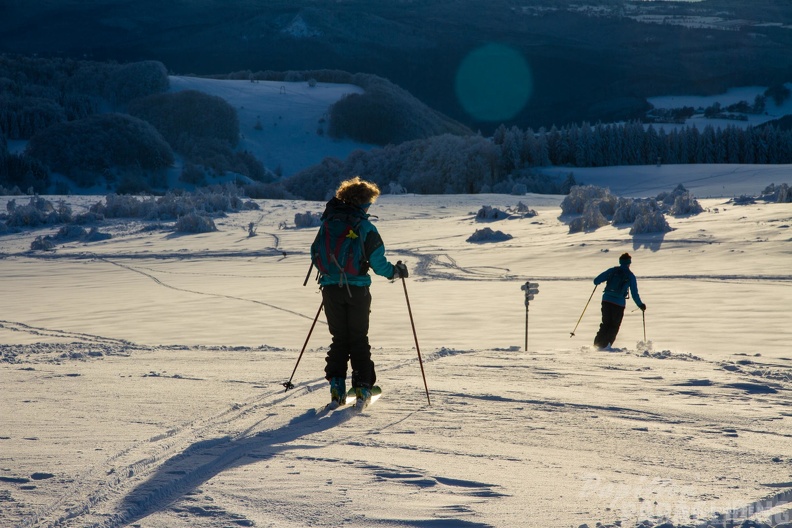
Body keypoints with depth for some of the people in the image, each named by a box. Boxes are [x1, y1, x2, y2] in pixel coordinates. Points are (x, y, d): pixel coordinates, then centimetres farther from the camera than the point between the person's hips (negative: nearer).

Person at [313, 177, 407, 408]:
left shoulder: (329, 224, 3)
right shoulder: (366, 228, -9)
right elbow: (378, 264, -9)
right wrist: (397, 271, 9)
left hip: (331, 289, 3)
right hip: (357, 290, -2)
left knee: (339, 338, 12)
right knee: (359, 339, 9)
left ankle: (336, 385, 3)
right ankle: (362, 387, 3)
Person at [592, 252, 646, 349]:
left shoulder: (612, 270, 5)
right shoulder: (630, 276, 0)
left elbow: (596, 281, 2)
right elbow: (634, 294, 1)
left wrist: (597, 282, 26)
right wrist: (641, 305, 14)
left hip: (606, 300, 3)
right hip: (619, 303, -3)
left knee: (606, 323, 16)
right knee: (614, 326, 9)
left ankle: (597, 343, 5)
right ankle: (605, 345, -2)